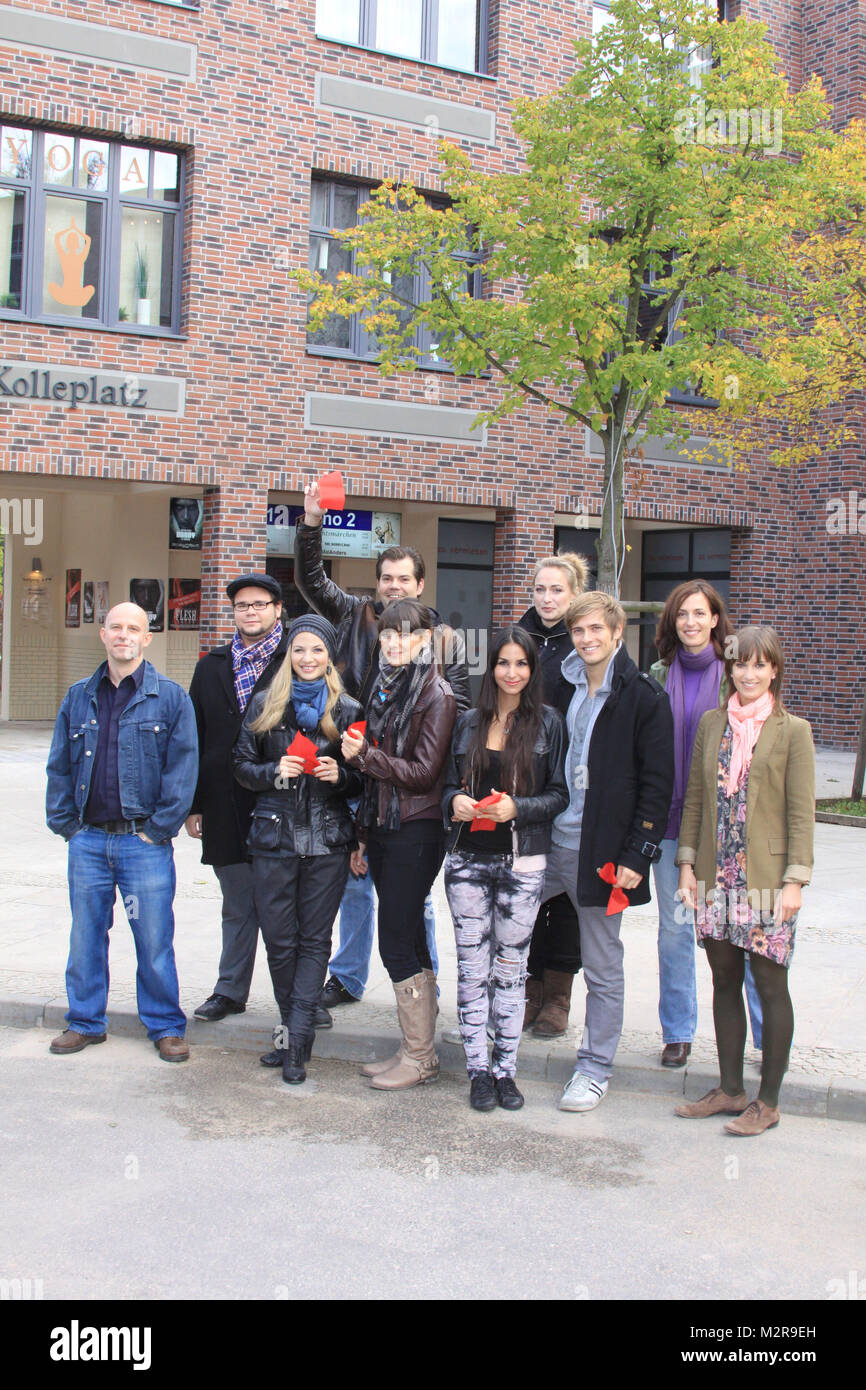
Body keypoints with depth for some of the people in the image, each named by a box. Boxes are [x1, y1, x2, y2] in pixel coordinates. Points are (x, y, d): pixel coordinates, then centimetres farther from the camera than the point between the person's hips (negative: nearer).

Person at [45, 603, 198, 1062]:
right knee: (85, 935, 11)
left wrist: (159, 828, -8)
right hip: (88, 839, 3)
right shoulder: (78, 697, 11)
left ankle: (165, 1026, 15)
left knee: (154, 938, 1)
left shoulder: (171, 697, -1)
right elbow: (59, 766, 13)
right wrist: (65, 823, 4)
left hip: (144, 840, -3)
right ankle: (85, 1021, 25)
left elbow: (183, 767, -4)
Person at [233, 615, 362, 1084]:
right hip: (274, 835, 1)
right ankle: (295, 1030, 19)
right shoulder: (264, 705, 8)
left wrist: (339, 776, -13)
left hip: (328, 839, -1)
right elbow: (243, 766, 8)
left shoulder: (347, 710, 5)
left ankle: (295, 1041, -2)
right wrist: (275, 772, -11)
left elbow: (362, 779, 9)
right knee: (278, 939, 3)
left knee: (314, 939, -2)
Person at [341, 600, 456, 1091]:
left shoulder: (437, 695, -10)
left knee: (397, 944, -6)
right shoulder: (386, 688, 14)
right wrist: (363, 833, 17)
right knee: (409, 940, 12)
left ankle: (420, 1057, 5)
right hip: (383, 829, 8)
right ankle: (416, 1049, 19)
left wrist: (365, 755, -20)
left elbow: (424, 773, -14)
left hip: (416, 832, -8)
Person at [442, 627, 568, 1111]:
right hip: (469, 859, 3)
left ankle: (506, 1070, 16)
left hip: (522, 863, -2)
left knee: (511, 970, 5)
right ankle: (479, 1070, 14)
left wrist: (517, 807, -17)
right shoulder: (470, 722, 9)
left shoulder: (547, 722, 0)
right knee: (472, 968, 4)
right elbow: (450, 783, 15)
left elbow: (559, 794, -1)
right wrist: (455, 801, -8)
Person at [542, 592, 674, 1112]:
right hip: (550, 840, 6)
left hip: (601, 850, -5)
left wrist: (637, 855, -14)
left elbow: (658, 784, -10)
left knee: (603, 968, 6)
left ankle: (595, 1070, 22)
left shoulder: (645, 698, -8)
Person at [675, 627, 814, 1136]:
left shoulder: (793, 732, -4)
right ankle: (730, 1089, 24)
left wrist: (796, 879, -10)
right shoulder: (712, 724, 9)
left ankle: (768, 1102, 12)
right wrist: (688, 863, 6)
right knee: (725, 982, 12)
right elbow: (695, 798, 12)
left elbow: (801, 812, -5)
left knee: (770, 985, 1)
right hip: (717, 877, 4)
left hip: (767, 880, -4)